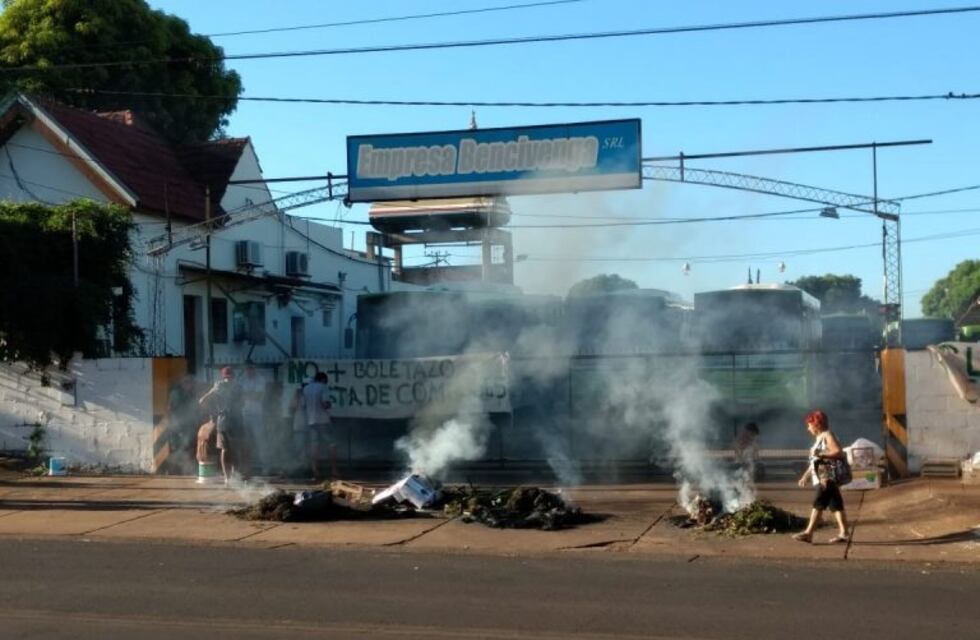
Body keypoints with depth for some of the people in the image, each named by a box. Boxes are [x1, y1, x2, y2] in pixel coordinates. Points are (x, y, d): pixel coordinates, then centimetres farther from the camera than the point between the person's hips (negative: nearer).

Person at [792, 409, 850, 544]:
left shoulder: (828, 436, -8)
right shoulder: (819, 438, 21)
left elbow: (839, 452, -20)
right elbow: (814, 461, 25)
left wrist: (821, 454, -25)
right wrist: (805, 476, 23)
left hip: (827, 478, -10)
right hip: (822, 478, 10)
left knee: (818, 504, -11)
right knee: (835, 505, 6)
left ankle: (808, 533, -14)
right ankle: (843, 533, 5)